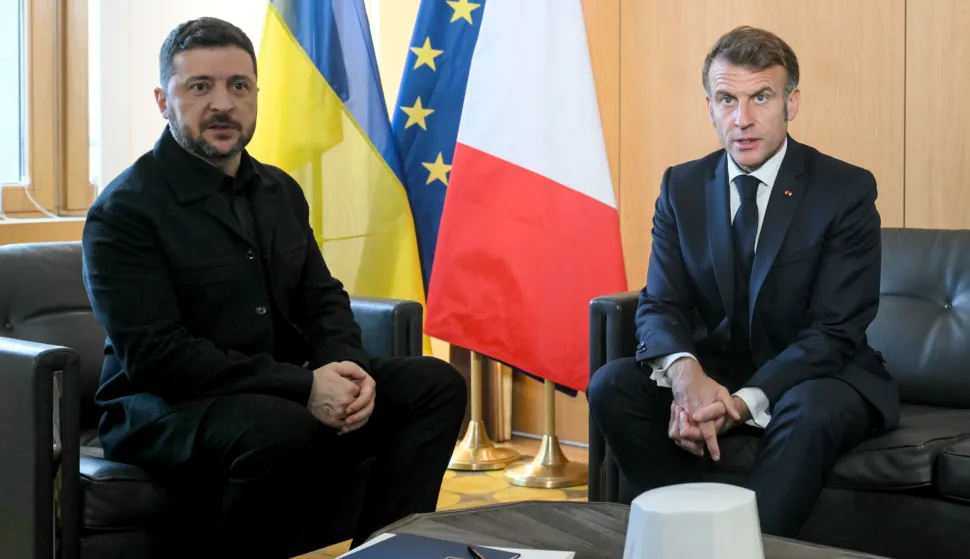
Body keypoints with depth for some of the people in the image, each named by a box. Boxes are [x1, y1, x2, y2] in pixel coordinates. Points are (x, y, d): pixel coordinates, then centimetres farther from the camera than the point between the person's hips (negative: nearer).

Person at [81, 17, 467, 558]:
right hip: (165, 403, -7)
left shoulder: (280, 190, 10)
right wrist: (303, 386, -27)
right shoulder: (125, 209, -13)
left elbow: (323, 298, 13)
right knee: (283, 429, -38)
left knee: (435, 385, -5)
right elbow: (154, 353, -21)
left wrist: (346, 369, -12)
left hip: (284, 388, 7)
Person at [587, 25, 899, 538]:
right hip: (715, 373, 4)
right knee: (611, 385, -20)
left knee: (810, 413, -38)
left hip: (815, 377, -4)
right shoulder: (682, 187, 1)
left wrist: (742, 403, -31)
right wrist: (684, 371, -29)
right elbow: (660, 304, -4)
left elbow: (833, 332, -17)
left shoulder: (846, 190, -12)